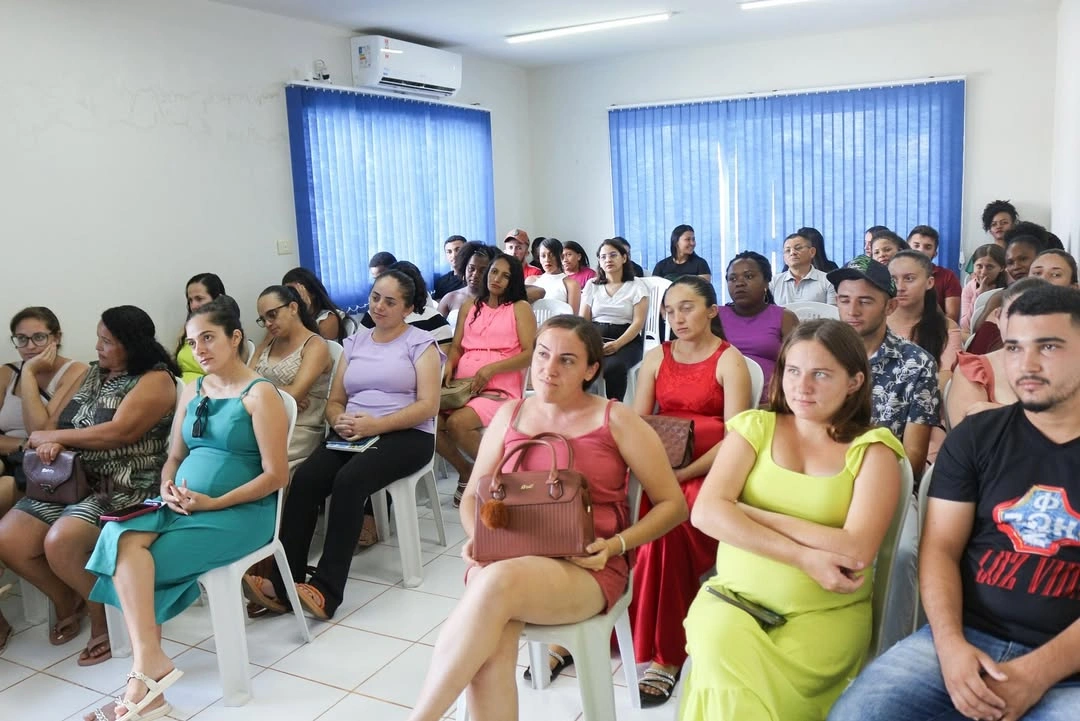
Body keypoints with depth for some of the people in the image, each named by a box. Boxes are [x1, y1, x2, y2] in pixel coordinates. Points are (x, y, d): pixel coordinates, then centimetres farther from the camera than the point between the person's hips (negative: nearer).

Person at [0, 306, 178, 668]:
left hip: (125, 490, -8)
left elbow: (118, 433, -22)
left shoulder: (155, 380, -11)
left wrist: (52, 437, -11)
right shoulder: (94, 373, 15)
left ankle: (103, 617, -2)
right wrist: (50, 441, -11)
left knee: (60, 543, -30)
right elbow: (58, 417, 15)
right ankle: (68, 601, 17)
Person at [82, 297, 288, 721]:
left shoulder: (260, 394, -7)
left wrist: (213, 503, -17)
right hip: (182, 505, 6)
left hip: (240, 511, -6)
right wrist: (167, 486, -5)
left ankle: (146, 664, -9)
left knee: (133, 561, -22)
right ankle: (149, 663, -26)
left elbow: (276, 475, -12)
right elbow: (175, 457, 18)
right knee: (122, 539, -24)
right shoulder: (192, 392, 15)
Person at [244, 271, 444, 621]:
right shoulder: (354, 342, 20)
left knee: (349, 480, -33)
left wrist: (376, 424, -19)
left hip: (405, 435, -4)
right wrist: (340, 421, -8)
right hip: (353, 436, 5)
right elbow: (334, 401, 17)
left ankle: (326, 590, -30)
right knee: (304, 478, -25)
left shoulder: (421, 343, 5)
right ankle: (283, 583, -25)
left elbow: (428, 405, -7)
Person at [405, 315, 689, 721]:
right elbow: (472, 495, 19)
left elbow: (673, 504, 4)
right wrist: (477, 538, -3)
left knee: (497, 584, -36)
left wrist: (617, 544, -11)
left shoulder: (616, 421, 2)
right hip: (503, 558, 3)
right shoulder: (509, 415, 12)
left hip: (586, 569, -3)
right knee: (491, 650, -32)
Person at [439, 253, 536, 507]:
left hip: (500, 388, -5)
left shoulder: (520, 307, 6)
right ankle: (465, 470, 4)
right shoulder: (470, 306, 21)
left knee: (458, 423, -32)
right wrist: (449, 365, -5)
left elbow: (530, 353, -5)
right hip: (462, 386, 5)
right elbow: (456, 346, 18)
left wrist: (492, 368, -17)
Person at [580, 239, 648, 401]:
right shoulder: (591, 286, 18)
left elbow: (638, 322, -2)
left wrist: (617, 344, -19)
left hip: (626, 341, -2)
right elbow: (583, 319, 12)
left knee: (613, 367, -38)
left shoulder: (637, 287, 8)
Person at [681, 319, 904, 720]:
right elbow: (706, 513, -9)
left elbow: (858, 550, -13)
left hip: (827, 612, -1)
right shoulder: (754, 427, 5)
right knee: (722, 656, -29)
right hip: (735, 596, 2)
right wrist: (803, 557, -17)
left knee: (739, 683, -26)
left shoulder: (872, 448, 1)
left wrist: (750, 513, -12)